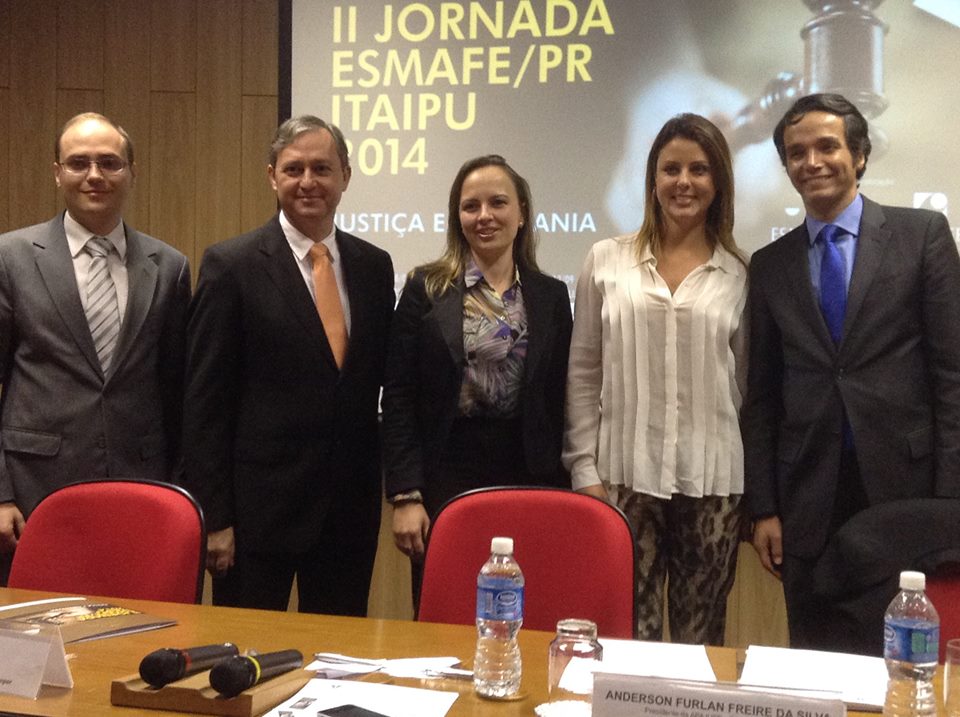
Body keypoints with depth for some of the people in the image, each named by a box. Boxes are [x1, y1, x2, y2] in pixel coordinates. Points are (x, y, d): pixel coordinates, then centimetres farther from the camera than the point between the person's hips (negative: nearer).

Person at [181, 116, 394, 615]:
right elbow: (204, 401, -7)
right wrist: (214, 517, -10)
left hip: (351, 504, 4)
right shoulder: (231, 265, -6)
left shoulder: (374, 266, 8)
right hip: (260, 501, -4)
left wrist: (377, 486, 8)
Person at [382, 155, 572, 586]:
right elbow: (399, 399, -2)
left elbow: (559, 403, 9)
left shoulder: (551, 296, 8)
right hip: (445, 481, -2)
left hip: (528, 481, 2)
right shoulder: (426, 289, 1)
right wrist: (405, 496, -9)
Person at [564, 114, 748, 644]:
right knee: (627, 635, 2)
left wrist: (758, 496, 9)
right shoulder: (606, 261, 5)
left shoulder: (741, 275, 5)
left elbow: (747, 382, 10)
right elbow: (583, 373, 6)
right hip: (624, 476, 0)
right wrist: (585, 470, 0)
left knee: (700, 637, 9)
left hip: (711, 480, 1)